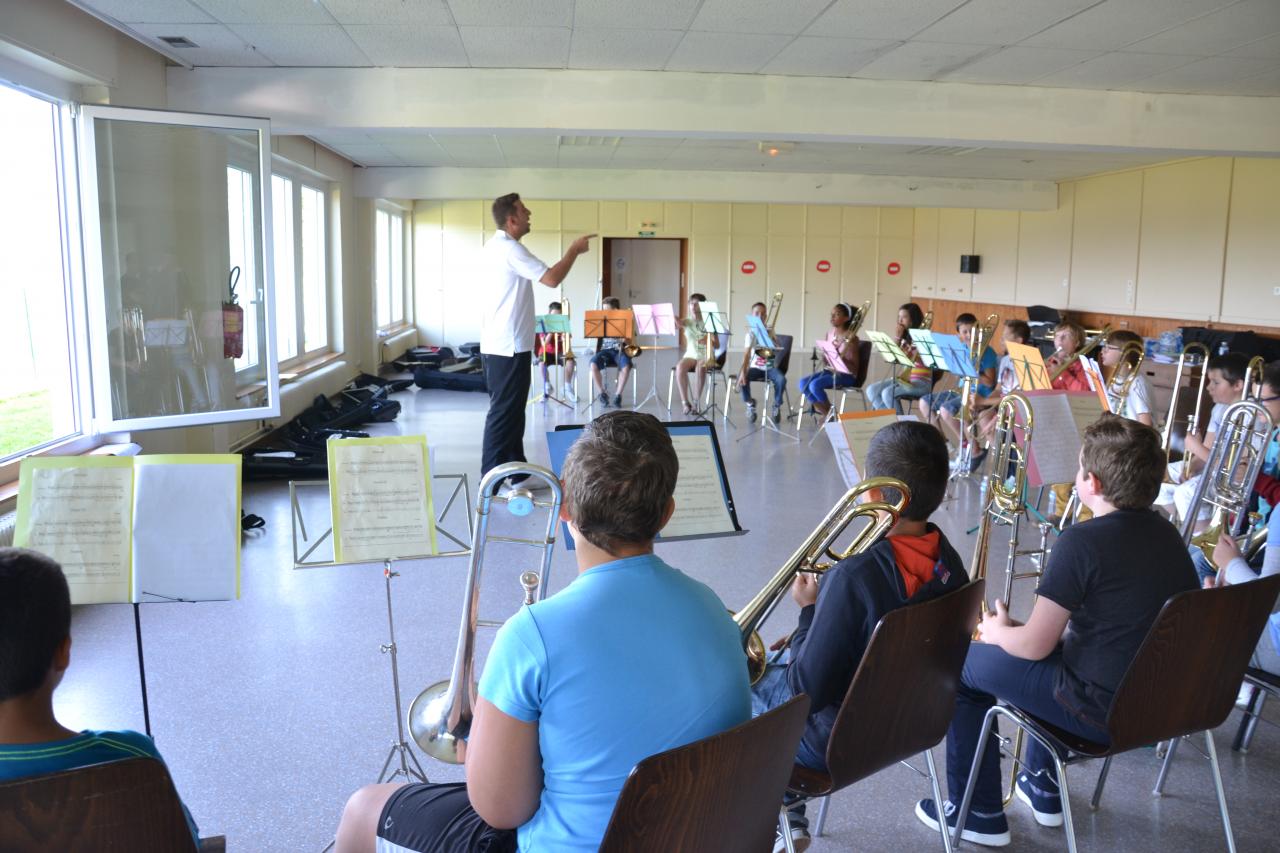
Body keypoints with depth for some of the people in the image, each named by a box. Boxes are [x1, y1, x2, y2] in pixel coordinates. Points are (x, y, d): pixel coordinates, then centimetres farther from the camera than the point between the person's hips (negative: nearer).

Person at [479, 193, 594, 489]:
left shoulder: (494, 246, 15)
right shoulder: (510, 249, -17)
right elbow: (552, 279, -22)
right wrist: (574, 250, -8)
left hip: (498, 344, 10)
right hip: (509, 347, -10)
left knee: (509, 412, 14)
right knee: (504, 414, -4)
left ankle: (517, 474, 22)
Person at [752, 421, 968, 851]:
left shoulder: (856, 576, -34)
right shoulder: (947, 562, -10)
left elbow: (806, 693, -28)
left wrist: (808, 612, -15)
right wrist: (811, 639, 7)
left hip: (840, 742, -7)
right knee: (778, 666, 27)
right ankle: (788, 818, 32)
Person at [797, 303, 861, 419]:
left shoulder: (851, 337, -13)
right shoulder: (829, 332, 7)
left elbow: (854, 368, -15)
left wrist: (840, 357, -29)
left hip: (846, 375, -7)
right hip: (829, 370, 7)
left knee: (815, 384, -28)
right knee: (803, 382, -16)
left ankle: (830, 411, -3)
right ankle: (824, 411, -4)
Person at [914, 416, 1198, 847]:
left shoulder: (1082, 541, -23)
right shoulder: (1167, 533, 2)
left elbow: (1034, 646, -18)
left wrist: (996, 631, 4)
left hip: (1105, 713, -8)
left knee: (964, 666, 9)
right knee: (1058, 642, 33)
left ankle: (977, 813, 19)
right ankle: (1042, 786, 41)